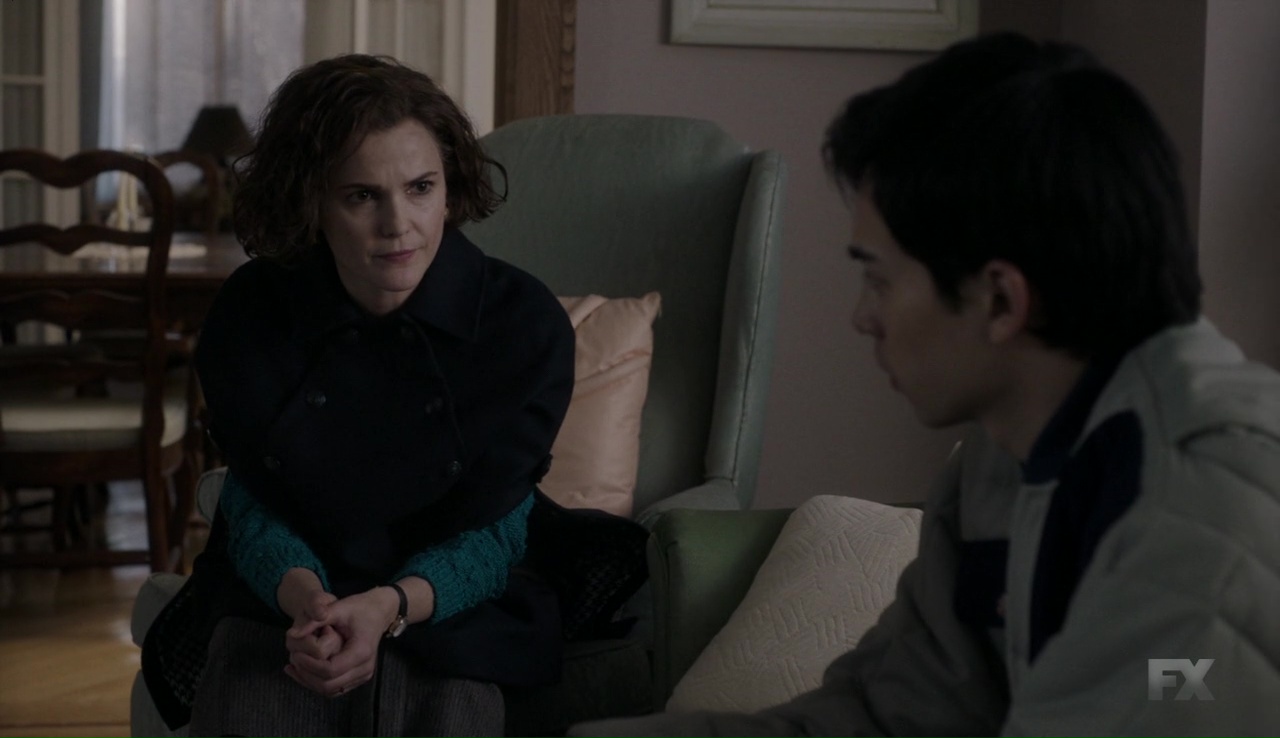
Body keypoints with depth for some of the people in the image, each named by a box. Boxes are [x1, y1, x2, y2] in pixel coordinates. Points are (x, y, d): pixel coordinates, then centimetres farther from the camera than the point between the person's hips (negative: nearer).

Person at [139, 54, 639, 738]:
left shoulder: (527, 323, -10)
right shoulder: (249, 316, -5)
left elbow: (490, 533, -8)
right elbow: (253, 509, -2)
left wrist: (388, 607, -28)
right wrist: (308, 599, -26)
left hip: (450, 607, 0)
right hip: (279, 600, 0)